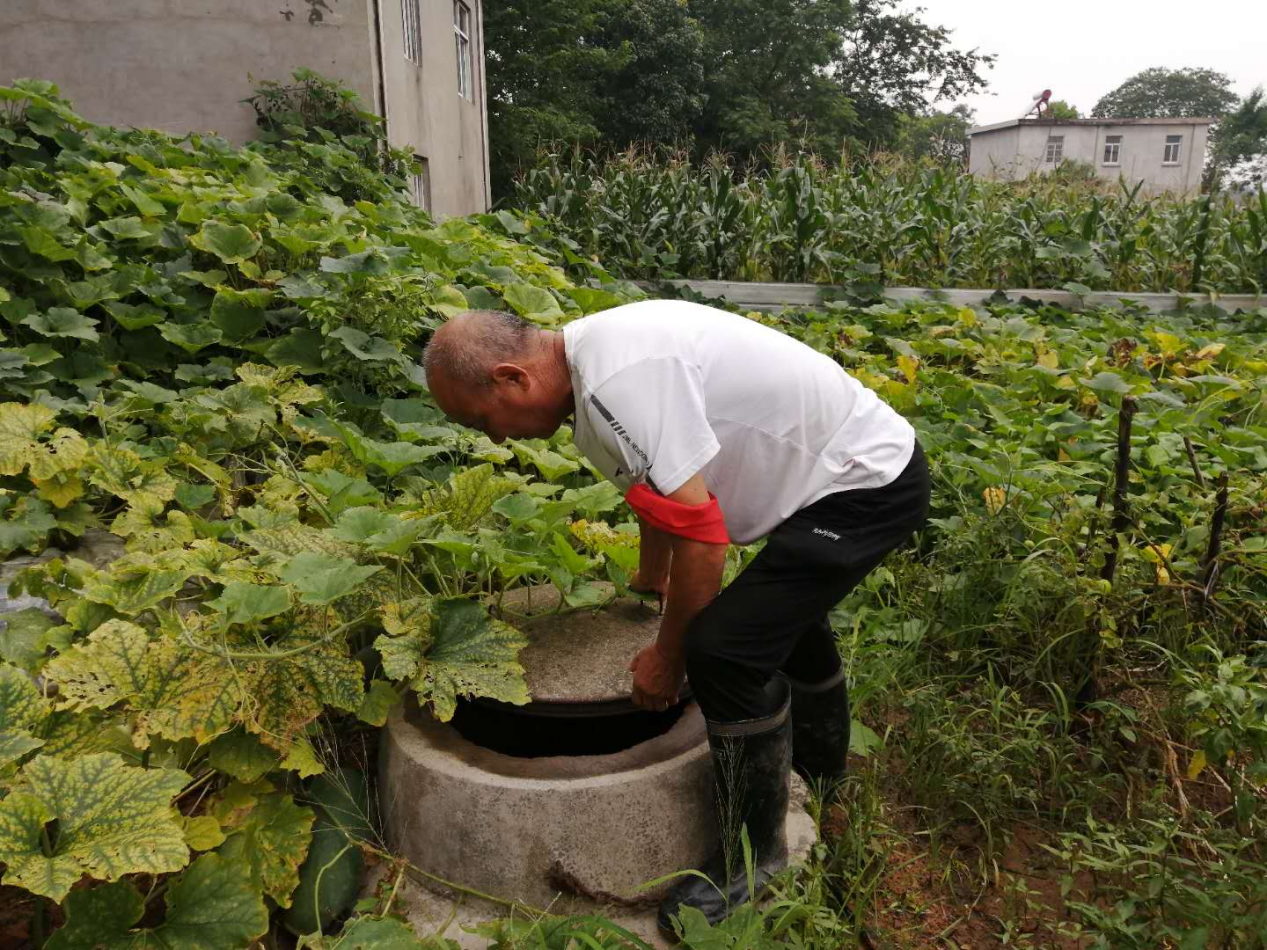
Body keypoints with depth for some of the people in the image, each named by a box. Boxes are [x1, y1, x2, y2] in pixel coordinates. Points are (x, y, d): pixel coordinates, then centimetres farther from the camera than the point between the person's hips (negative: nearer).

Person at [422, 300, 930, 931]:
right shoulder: (596, 359, 2)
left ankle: (753, 858, 8)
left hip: (867, 483, -10)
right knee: (786, 606, 30)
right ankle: (817, 768, 56)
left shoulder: (620, 380, -30)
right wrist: (649, 581, 32)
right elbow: (657, 486, 17)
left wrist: (668, 656, -11)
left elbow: (700, 538, -27)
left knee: (724, 650, -16)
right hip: (864, 462, 10)